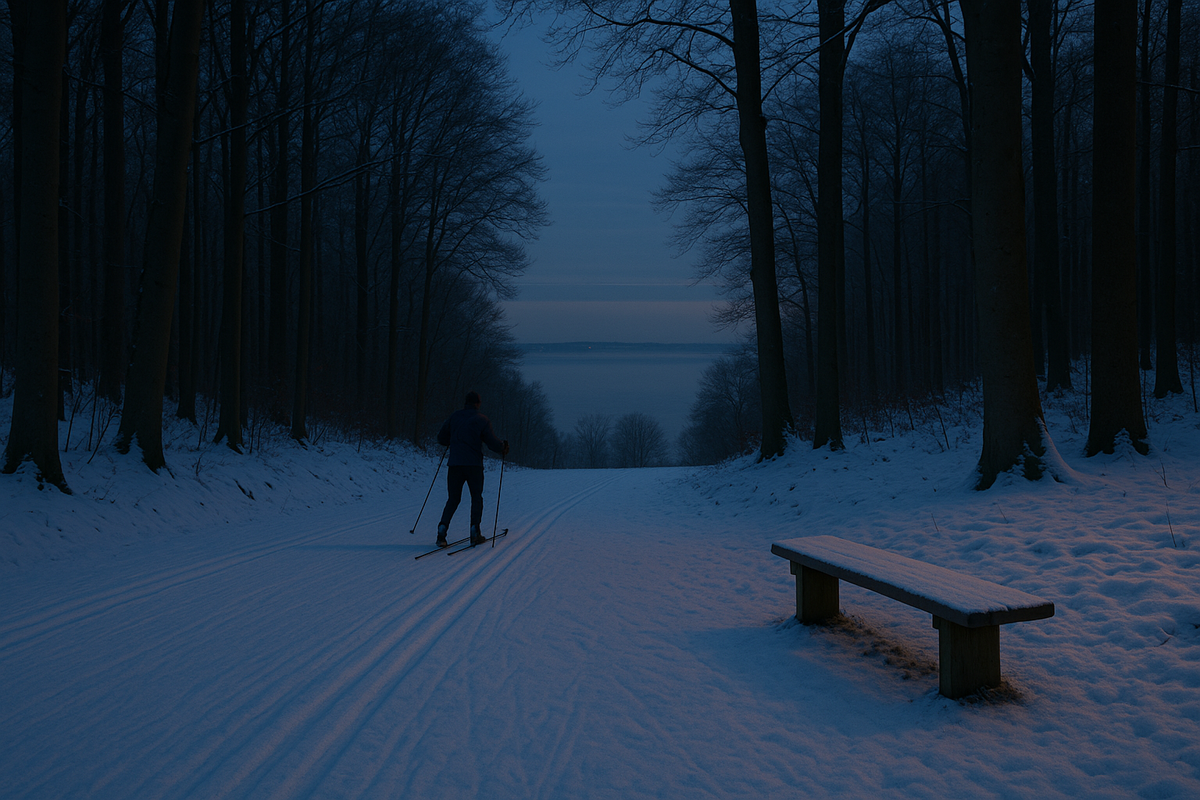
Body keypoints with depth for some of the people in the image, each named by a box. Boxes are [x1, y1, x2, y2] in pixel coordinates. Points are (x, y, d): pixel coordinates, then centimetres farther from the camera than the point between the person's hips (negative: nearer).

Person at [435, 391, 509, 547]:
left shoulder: (454, 417, 7)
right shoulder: (482, 420, -3)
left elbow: (441, 438, 14)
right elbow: (494, 443, -6)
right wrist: (504, 448, 15)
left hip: (455, 464, 2)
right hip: (474, 464, -2)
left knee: (453, 499, 10)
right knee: (476, 498, 13)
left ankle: (442, 529, -9)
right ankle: (475, 533, 3)